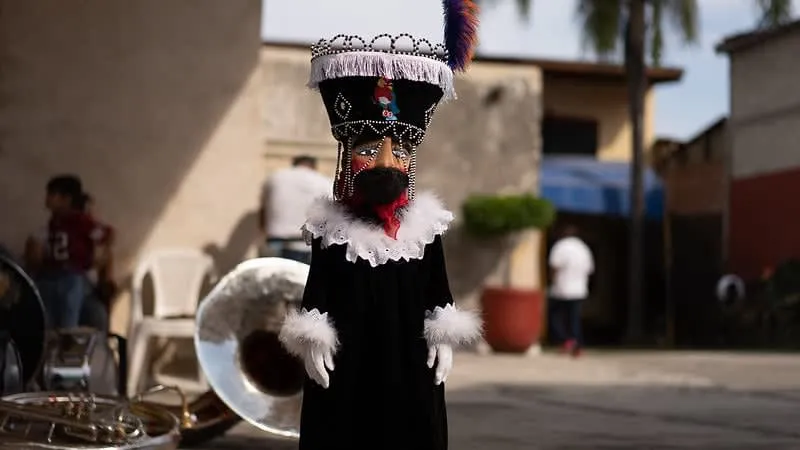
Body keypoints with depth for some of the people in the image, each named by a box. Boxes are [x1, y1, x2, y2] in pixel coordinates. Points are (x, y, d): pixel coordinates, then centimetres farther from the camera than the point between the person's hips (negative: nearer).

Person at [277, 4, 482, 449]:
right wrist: (313, 339, -7)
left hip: (407, 359, 2)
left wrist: (444, 339, 0)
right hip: (348, 360, -2)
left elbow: (438, 290, 6)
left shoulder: (424, 226, 3)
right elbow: (317, 291, 0)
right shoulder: (332, 227, -2)